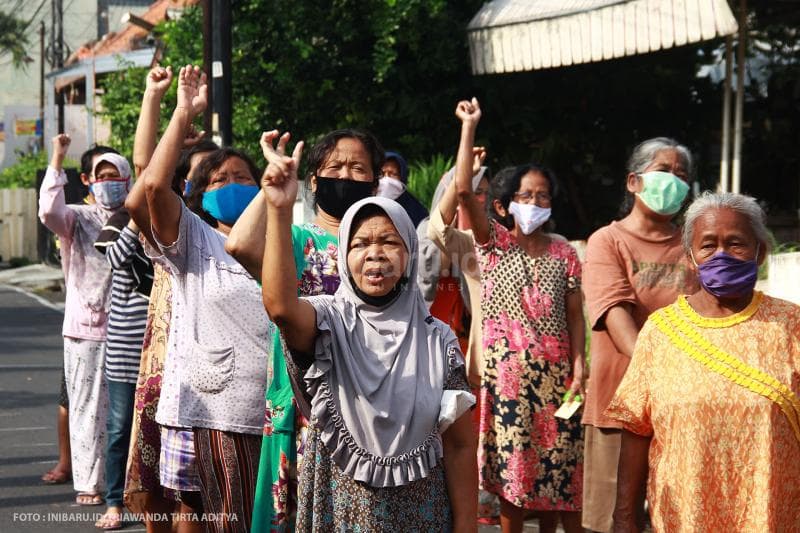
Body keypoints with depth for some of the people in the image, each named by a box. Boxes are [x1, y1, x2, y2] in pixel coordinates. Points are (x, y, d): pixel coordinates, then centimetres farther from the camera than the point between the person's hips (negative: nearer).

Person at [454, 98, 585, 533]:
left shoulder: (564, 254, 7)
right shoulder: (493, 244, 2)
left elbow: (575, 316, 6)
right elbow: (463, 190, -11)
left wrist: (578, 366, -6)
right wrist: (469, 126, -11)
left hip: (553, 370, 2)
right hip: (506, 369, -2)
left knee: (559, 464, 1)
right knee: (510, 463, 0)